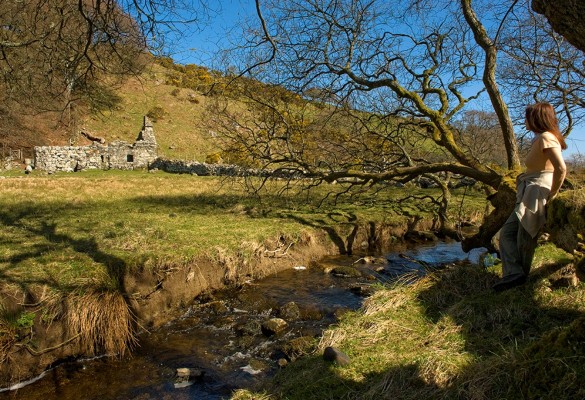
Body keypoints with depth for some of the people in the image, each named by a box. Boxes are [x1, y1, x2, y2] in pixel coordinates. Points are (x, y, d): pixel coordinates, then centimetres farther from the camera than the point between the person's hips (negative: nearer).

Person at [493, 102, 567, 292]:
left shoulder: (546, 137, -13)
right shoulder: (540, 139, 18)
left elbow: (561, 168, -25)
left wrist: (552, 194, -18)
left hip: (538, 195, -10)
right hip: (529, 196, 10)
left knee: (525, 240, -6)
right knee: (507, 232, 6)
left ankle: (518, 273, -1)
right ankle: (513, 273, 3)